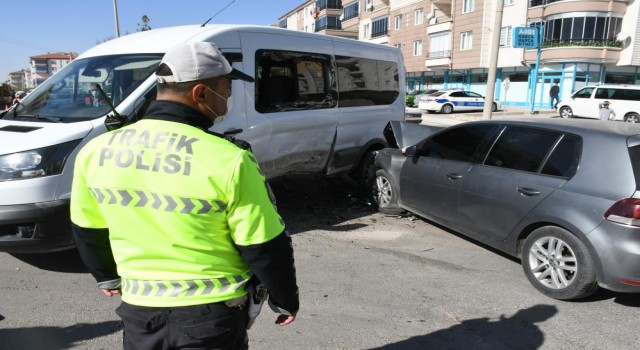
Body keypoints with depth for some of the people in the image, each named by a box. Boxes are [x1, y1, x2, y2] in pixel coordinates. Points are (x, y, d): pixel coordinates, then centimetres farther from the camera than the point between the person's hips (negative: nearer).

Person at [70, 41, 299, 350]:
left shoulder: (95, 151, -5)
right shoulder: (229, 160, -22)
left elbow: (87, 230, 10)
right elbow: (265, 248, -13)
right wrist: (285, 300, 4)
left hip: (140, 310, 4)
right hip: (212, 314, -3)